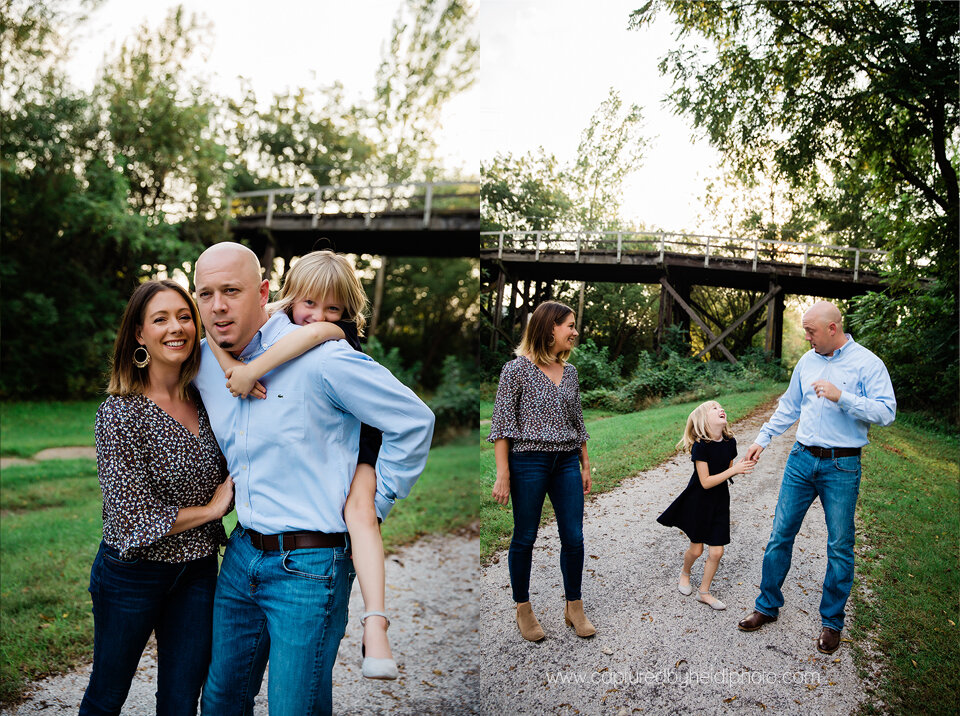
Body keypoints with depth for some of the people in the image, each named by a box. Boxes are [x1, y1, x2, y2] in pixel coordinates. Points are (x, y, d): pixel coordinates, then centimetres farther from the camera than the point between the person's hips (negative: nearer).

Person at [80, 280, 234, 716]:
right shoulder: (120, 413, -16)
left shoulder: (203, 402, 0)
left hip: (197, 574, 4)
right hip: (131, 576, -4)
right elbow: (135, 519, -20)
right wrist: (211, 509, -10)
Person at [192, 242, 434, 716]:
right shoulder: (203, 362, 3)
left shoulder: (321, 360, -19)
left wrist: (372, 506, -7)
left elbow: (415, 421, -13)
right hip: (242, 553, 7)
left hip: (308, 568, -6)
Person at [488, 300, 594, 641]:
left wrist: (585, 465, 16)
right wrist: (503, 474, -11)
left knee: (574, 537, 5)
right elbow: (501, 424, -7)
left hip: (567, 463, 5)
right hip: (528, 462, -5)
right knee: (525, 537, 7)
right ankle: (523, 609, 23)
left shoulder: (570, 372, 11)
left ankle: (574, 607, 23)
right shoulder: (517, 369, -6)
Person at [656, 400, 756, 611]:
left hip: (720, 502, 5)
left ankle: (704, 592, 22)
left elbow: (727, 472, 8)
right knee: (696, 549, 10)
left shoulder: (730, 442, -5)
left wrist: (739, 469, -14)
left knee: (717, 552, 3)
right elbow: (706, 482, -24)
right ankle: (685, 572, 43)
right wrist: (733, 470, -27)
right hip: (699, 501, -4)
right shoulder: (701, 445, -23)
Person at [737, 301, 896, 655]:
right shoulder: (807, 360, 9)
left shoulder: (867, 363, -8)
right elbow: (789, 406, 19)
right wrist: (762, 439, 16)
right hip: (801, 459, 5)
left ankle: (831, 621, 21)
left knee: (840, 547, 5)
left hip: (842, 467, -4)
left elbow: (886, 412, -15)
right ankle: (767, 606, 21)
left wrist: (842, 397, -25)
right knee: (780, 534, 6)